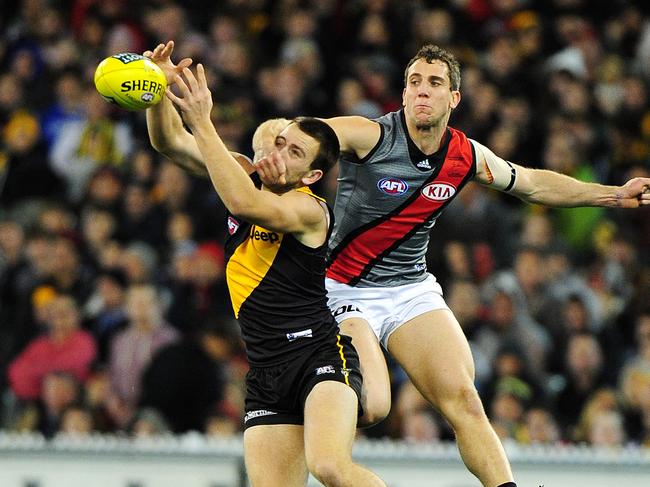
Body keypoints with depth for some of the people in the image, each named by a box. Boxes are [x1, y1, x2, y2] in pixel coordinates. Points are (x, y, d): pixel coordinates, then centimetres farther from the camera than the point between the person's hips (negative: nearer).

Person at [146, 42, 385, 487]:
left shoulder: (310, 209, -8)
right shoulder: (247, 175, 13)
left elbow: (247, 204, -27)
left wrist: (202, 123, -28)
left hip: (318, 352, -7)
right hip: (267, 372, 7)